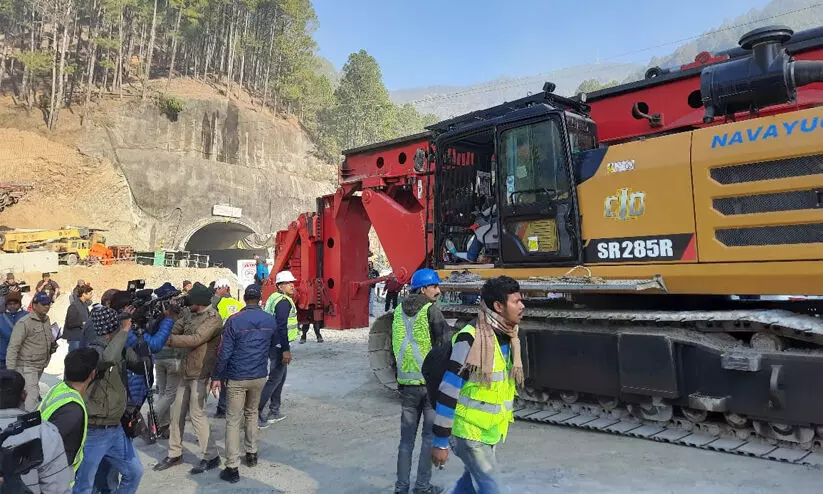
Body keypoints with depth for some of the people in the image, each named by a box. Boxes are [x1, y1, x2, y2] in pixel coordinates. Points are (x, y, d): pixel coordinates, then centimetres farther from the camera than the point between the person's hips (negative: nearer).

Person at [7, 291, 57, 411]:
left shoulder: (47, 320, 7)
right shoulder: (24, 323, -17)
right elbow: (13, 348, -17)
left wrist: (53, 344, 3)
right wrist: (10, 371, -20)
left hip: (40, 366, 7)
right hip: (27, 366, -7)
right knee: (33, 397, -11)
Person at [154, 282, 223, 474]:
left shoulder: (213, 319, -17)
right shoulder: (190, 313, 8)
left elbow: (195, 339, -26)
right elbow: (176, 328, 5)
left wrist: (167, 339, -25)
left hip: (200, 374, -8)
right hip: (187, 372, 9)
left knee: (197, 414, -4)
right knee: (177, 412, 14)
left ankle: (211, 457, 10)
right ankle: (174, 454, 29)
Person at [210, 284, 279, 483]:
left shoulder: (234, 321, -13)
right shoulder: (270, 320, -2)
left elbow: (224, 352, -12)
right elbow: (273, 346, 13)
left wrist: (216, 377, -4)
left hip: (237, 378, -4)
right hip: (259, 376, 4)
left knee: (233, 420, 2)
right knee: (252, 413, 24)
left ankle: (232, 468, 2)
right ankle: (252, 453, 32)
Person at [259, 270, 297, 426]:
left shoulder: (274, 298, 14)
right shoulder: (284, 301, -17)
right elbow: (282, 327, -24)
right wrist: (286, 350, -24)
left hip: (272, 343, 10)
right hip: (279, 345, -10)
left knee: (280, 377, 19)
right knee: (274, 379, -5)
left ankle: (274, 412, 26)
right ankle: (256, 413, -4)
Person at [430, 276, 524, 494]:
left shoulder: (509, 337, 2)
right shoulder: (471, 339, -23)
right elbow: (447, 392, -21)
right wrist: (440, 441, -18)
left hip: (492, 429, 7)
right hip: (469, 430, -7)